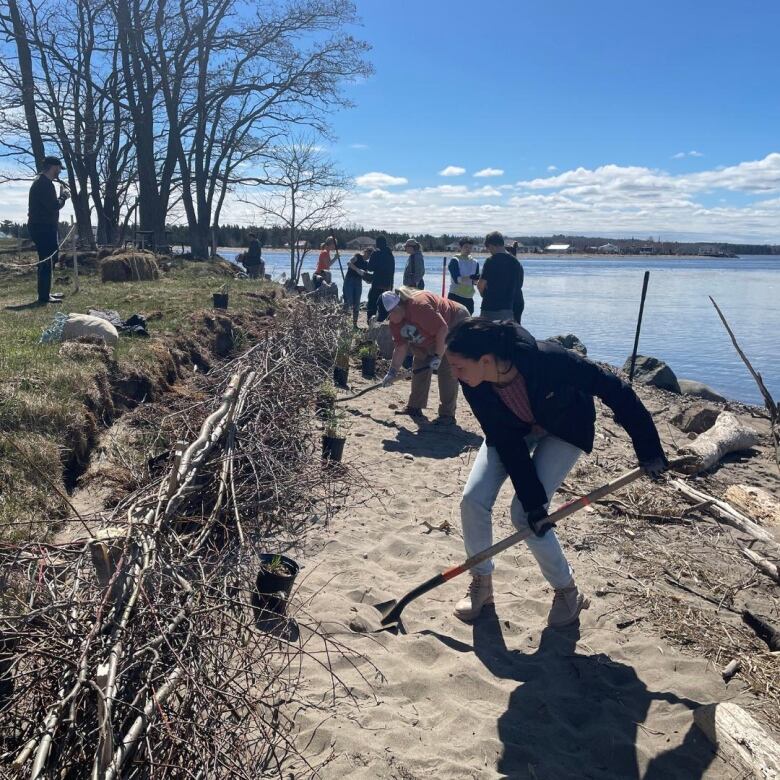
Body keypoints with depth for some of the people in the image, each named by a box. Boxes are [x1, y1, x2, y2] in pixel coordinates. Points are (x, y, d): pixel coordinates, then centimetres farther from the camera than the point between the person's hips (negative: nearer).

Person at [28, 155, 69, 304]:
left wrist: (60, 195, 8)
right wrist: (63, 195, -6)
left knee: (49, 260, 17)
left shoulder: (42, 181, 18)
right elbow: (54, 206, -22)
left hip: (43, 227, 11)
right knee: (46, 261, -9)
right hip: (43, 228, -11)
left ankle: (45, 293, 24)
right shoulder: (44, 183, -16)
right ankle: (44, 296, -6)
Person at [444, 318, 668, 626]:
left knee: (522, 515, -15)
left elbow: (613, 389, -28)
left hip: (564, 430, -4)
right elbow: (506, 443, -21)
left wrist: (648, 448, -22)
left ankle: (568, 590, 9)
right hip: (512, 429, 4)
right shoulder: (474, 385, -27)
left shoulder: (549, 359, -40)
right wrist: (533, 501, -23)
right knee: (473, 500, -10)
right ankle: (482, 582, 14)